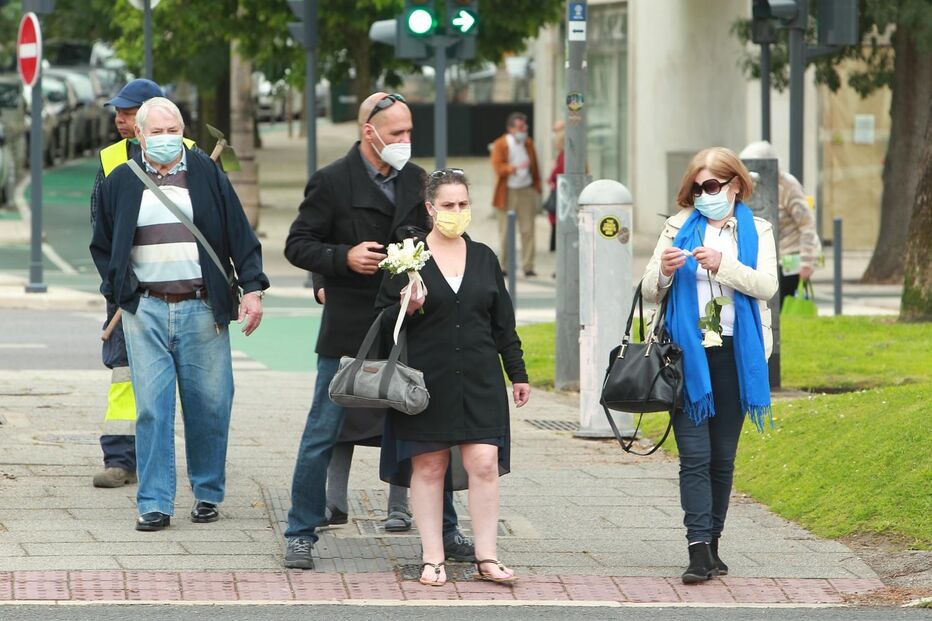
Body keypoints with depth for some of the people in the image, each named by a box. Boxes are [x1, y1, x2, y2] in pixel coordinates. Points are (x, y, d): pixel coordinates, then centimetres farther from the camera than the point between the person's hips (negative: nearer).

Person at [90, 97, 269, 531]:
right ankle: (154, 503, -3)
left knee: (209, 404, 1)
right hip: (145, 309, 0)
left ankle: (207, 493, 15)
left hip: (202, 307, 0)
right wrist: (118, 289, 6)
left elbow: (240, 236, 5)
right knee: (152, 407, -5)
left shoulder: (207, 176, 6)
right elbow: (102, 246, 18)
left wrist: (251, 289, -3)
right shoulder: (120, 183, 9)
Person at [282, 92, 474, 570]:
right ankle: (301, 534, 8)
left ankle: (445, 529, 19)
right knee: (324, 433, -1)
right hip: (349, 329, -5)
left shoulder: (414, 178, 9)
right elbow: (297, 246, -5)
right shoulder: (332, 182, -7)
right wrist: (345, 258, -20)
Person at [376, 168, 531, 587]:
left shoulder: (484, 258, 11)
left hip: (479, 380, 3)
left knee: (484, 463, -5)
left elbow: (503, 322, 16)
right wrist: (407, 309, -19)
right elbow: (384, 320, 2)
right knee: (428, 466, 1)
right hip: (427, 378, -2)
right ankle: (433, 559, 7)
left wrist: (518, 374, 16)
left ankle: (486, 558, 1)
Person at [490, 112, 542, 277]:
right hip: (507, 192, -2)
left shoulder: (528, 143, 10)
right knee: (506, 231, 2)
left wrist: (537, 189, 9)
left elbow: (535, 168, 14)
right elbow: (498, 167, -12)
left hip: (526, 191, 2)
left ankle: (528, 267, -2)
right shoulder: (500, 145, -2)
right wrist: (515, 168, -25)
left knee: (528, 230, -4)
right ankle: (503, 266, 9)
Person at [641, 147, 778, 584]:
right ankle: (699, 551, -15)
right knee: (695, 455, -9)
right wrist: (663, 270, -16)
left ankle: (712, 543, 16)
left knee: (723, 456, 7)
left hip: (735, 354, 1)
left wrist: (723, 265, -22)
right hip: (689, 353, -1)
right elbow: (650, 293, 6)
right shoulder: (678, 228, 8)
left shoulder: (756, 231, 8)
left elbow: (767, 285, -8)